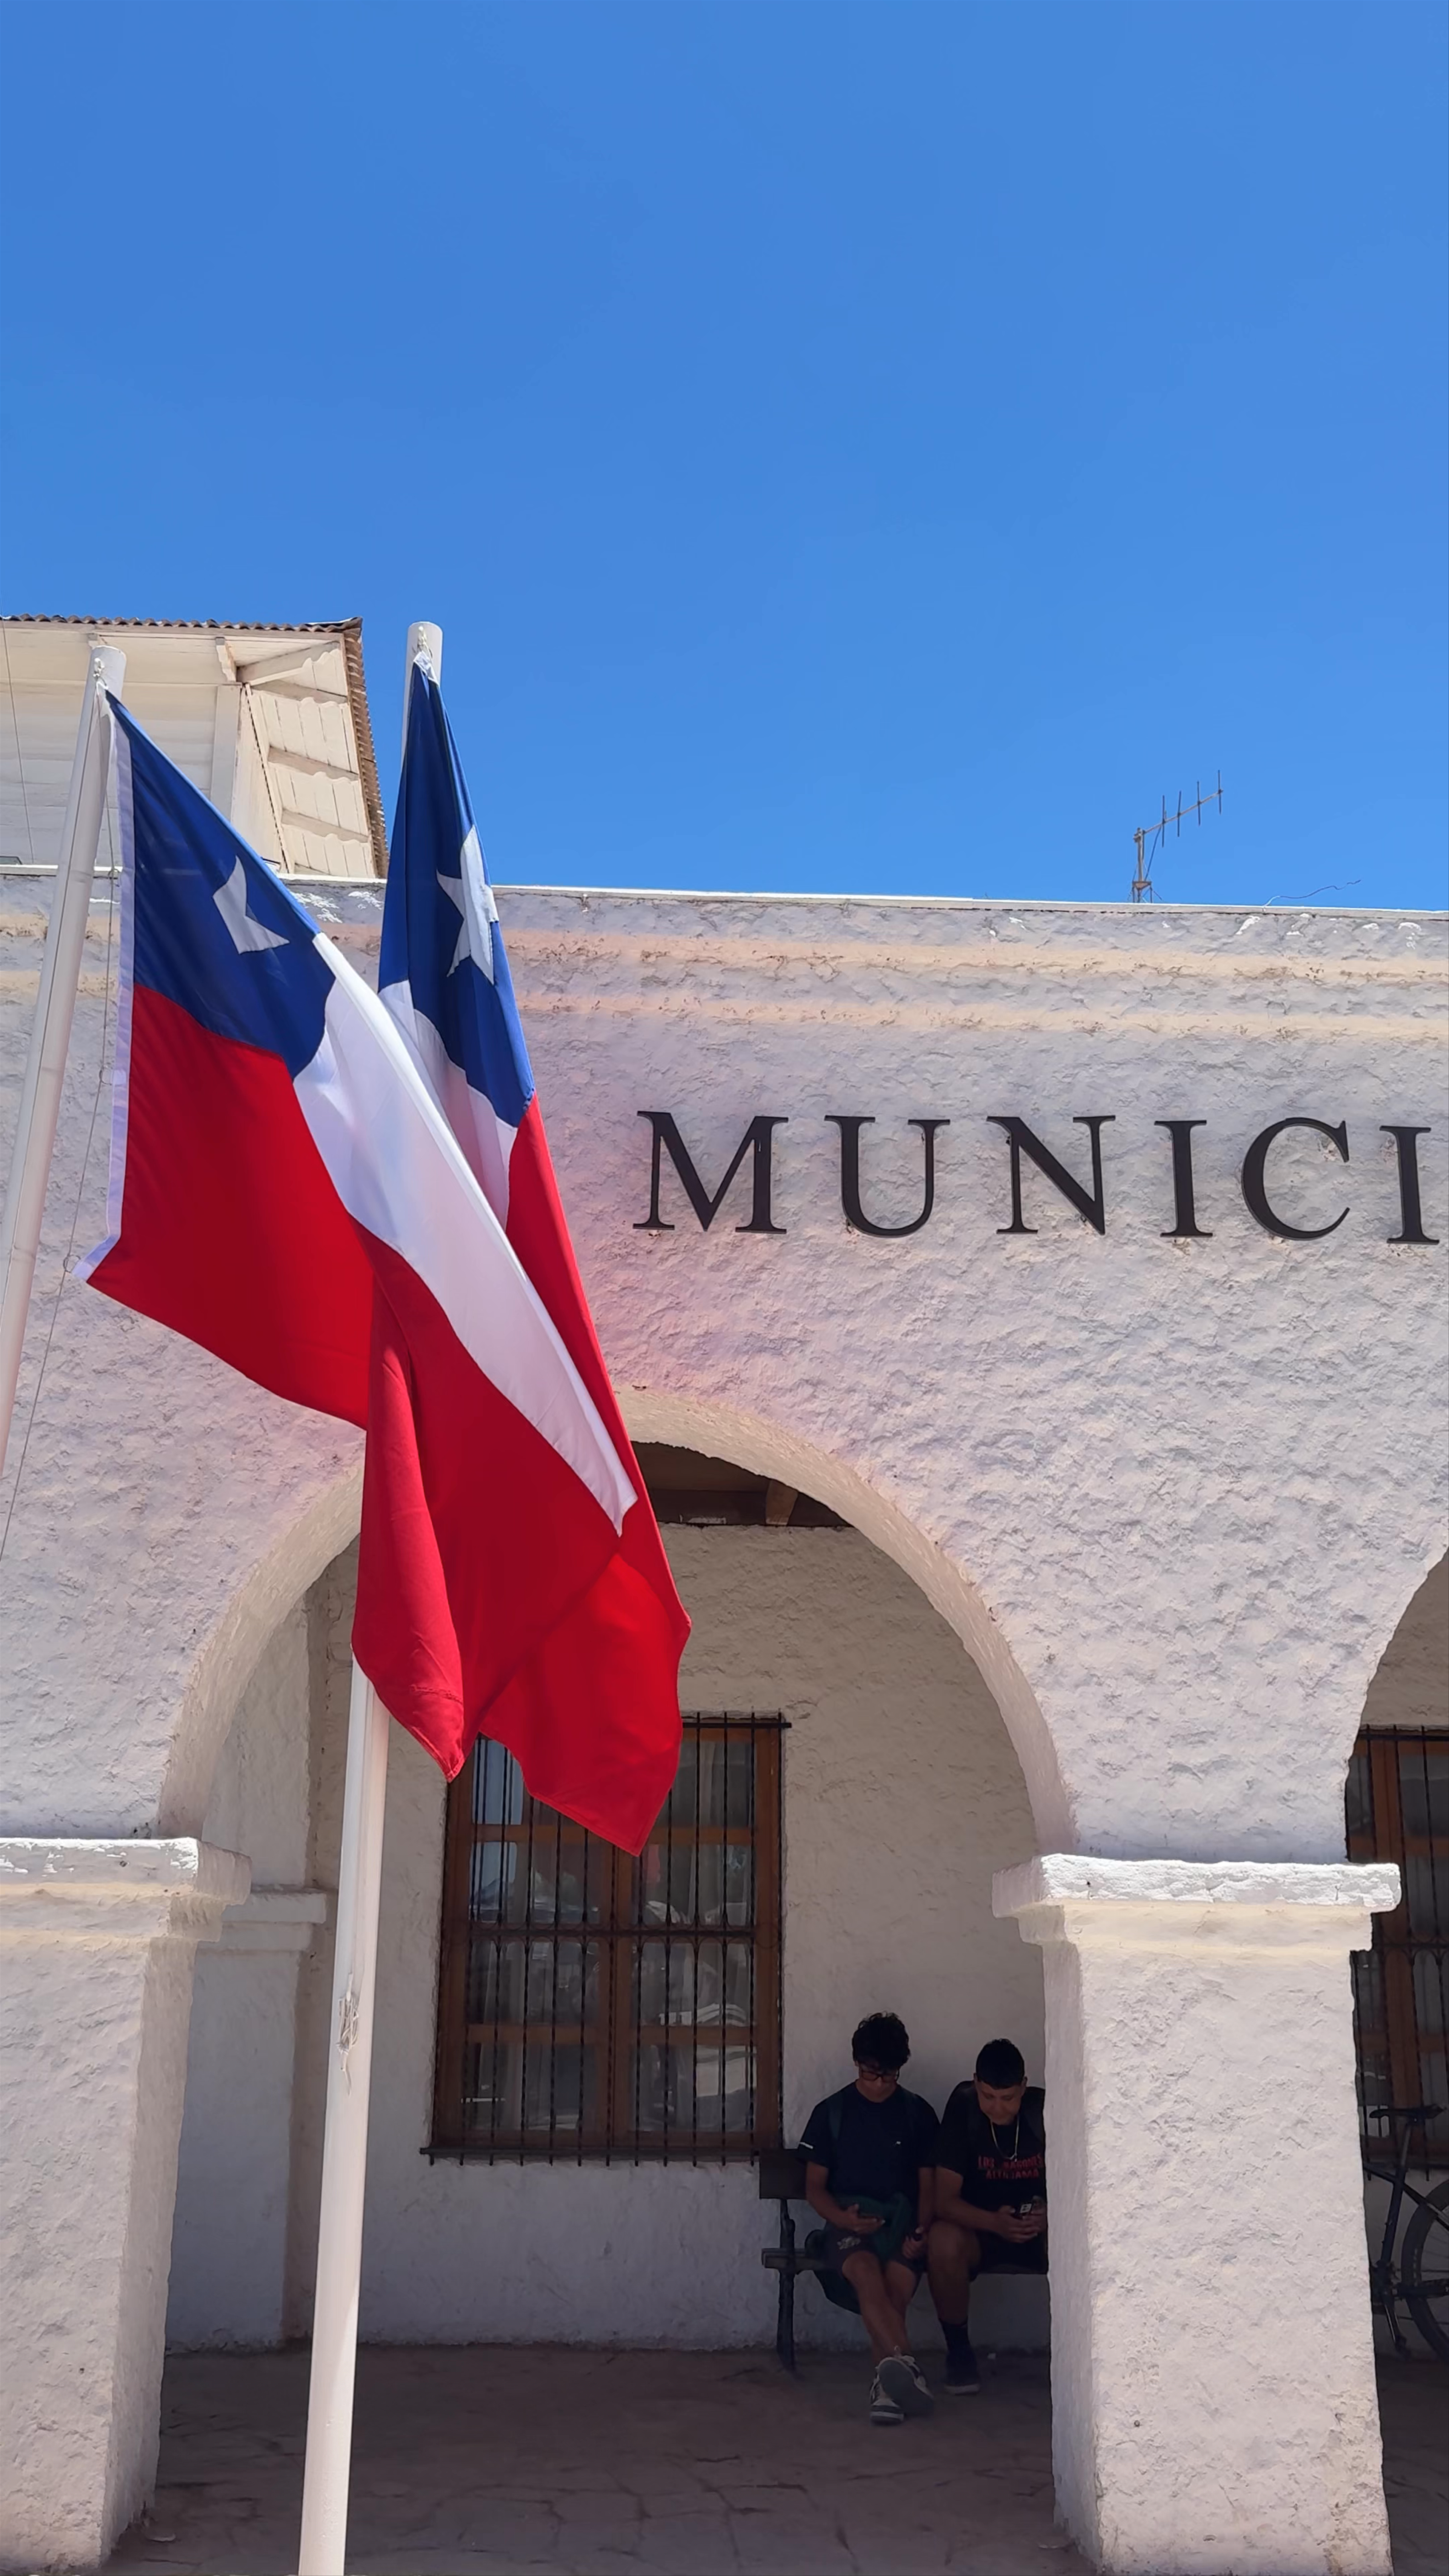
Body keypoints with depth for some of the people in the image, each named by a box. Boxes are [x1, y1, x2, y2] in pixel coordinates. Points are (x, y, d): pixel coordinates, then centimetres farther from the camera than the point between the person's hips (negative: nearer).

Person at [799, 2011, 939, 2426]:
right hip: (847, 2222, -1)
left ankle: (887, 2382, -39)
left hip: (901, 2220, 1)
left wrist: (920, 2230, -8)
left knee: (897, 2282, -33)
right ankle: (904, 2364, -51)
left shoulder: (918, 2114, 11)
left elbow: (927, 2185, 12)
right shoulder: (831, 2112, 9)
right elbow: (815, 2185, 9)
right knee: (865, 2268, -36)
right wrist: (841, 2217, -12)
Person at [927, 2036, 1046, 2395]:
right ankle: (959, 2351, -11)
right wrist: (995, 2222, -35)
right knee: (943, 2241, -33)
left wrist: (1051, 2217, -29)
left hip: (1041, 2230, 1)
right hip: (980, 2229, -1)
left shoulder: (1047, 2110, -12)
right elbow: (945, 2200, -17)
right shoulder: (963, 2110, -14)